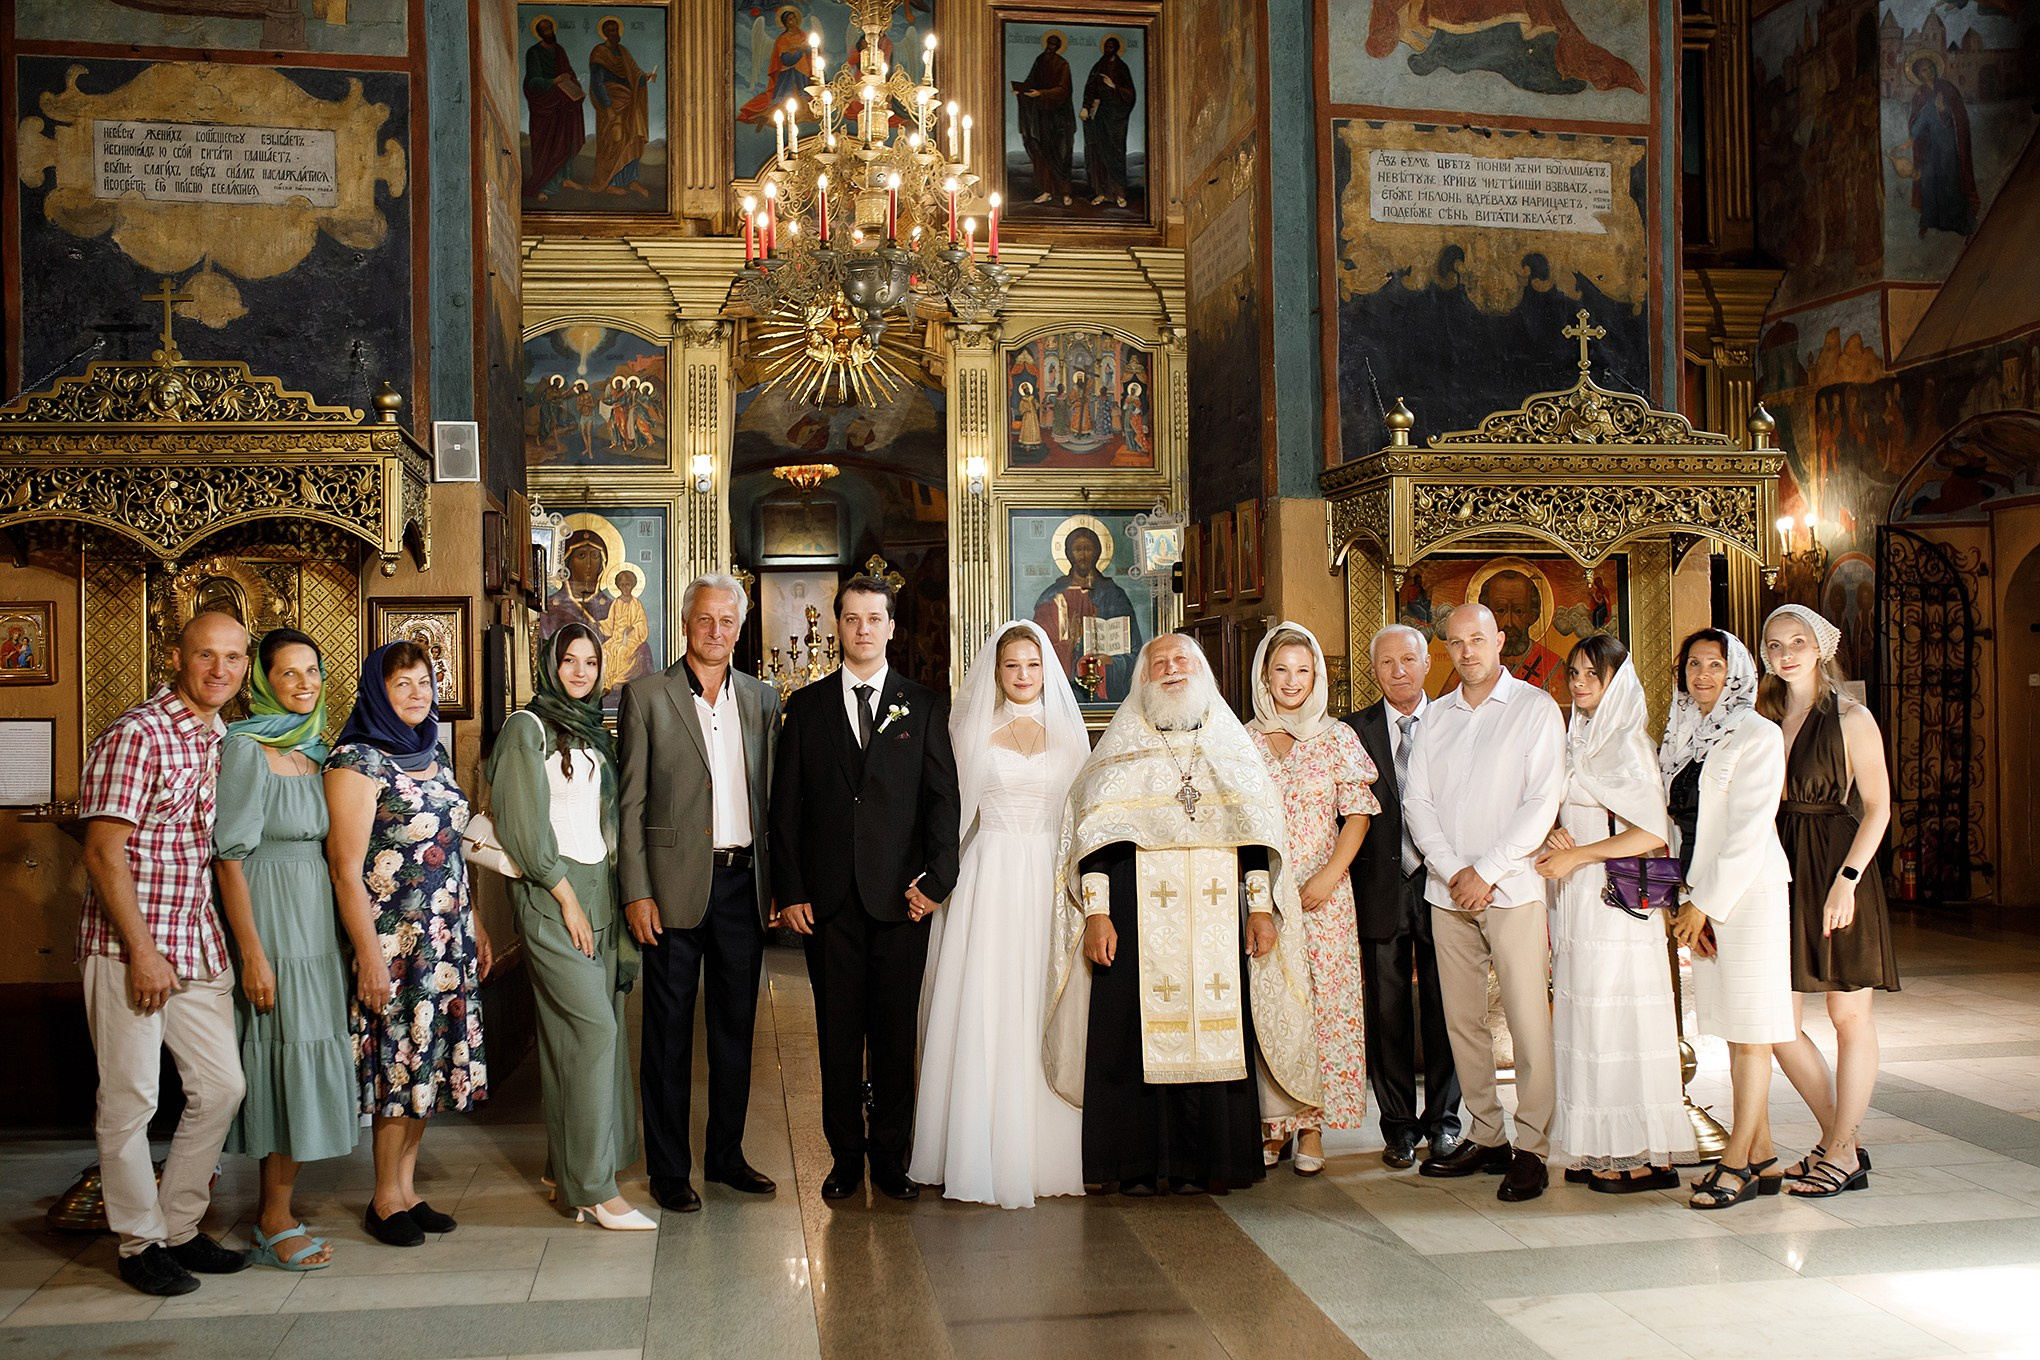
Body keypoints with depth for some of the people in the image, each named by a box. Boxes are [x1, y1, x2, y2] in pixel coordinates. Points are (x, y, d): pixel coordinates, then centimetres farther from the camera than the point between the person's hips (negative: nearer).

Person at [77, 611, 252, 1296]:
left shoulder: (221, 739, 11)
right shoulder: (136, 735, -13)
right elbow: (103, 852, -15)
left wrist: (227, 942, 14)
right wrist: (142, 951, -16)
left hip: (200, 944, 8)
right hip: (129, 945, -8)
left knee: (221, 1086, 10)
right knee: (130, 1100, 3)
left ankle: (180, 1229, 24)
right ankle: (140, 1242, 18)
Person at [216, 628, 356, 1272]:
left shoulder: (314, 749, 12)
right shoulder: (246, 748, -10)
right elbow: (230, 855, -14)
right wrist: (252, 953, -18)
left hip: (316, 921, 7)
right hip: (272, 920, -7)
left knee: (305, 1064, 10)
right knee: (289, 1057, -4)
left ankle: (273, 1211, 20)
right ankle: (275, 1224, 7)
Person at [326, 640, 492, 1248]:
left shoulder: (434, 755, 13)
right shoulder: (356, 761, -10)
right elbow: (346, 868, -14)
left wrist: (475, 926, 16)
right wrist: (368, 954, -17)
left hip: (447, 937, 7)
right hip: (393, 939, -7)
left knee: (428, 1062, 10)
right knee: (399, 1061, -1)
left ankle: (407, 1189, 20)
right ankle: (386, 1199, 13)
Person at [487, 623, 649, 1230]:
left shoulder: (592, 731, 18)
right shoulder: (528, 727, -4)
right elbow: (526, 826, -11)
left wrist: (609, 893, 10)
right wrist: (567, 898, -12)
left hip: (598, 890, 7)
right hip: (552, 892, -7)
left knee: (571, 1032, 9)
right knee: (594, 1027, -12)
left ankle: (567, 1168, 17)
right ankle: (593, 1186, -8)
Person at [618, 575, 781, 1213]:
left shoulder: (762, 699, 9)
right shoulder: (647, 695, -1)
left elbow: (771, 797, 11)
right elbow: (631, 802, -4)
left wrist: (776, 881, 5)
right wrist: (637, 892, -10)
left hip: (744, 882, 4)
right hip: (677, 885, -4)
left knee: (736, 1025, 12)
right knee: (670, 1030, 5)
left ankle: (726, 1154, 26)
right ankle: (669, 1168, 16)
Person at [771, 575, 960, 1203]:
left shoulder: (925, 707, 7)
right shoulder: (806, 706, 9)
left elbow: (943, 799, 2)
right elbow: (785, 806, 6)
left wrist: (935, 879, -8)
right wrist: (789, 891, 0)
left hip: (901, 896, 0)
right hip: (828, 898, 1)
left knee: (896, 1035, 5)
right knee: (838, 1036, 7)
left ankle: (890, 1157, 18)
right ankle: (845, 1157, 19)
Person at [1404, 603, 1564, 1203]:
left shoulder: (1535, 707, 0)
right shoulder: (1437, 715, 14)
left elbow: (1542, 801, -7)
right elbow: (1417, 800, 8)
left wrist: (1487, 872, -12)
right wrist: (1452, 870, -6)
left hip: (1511, 886, -4)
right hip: (1447, 889, 5)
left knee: (1528, 1019, -5)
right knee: (1462, 1019, 7)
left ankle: (1531, 1149, 1)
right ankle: (1486, 1137, 17)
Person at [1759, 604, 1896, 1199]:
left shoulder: (1851, 718, -3)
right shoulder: (1765, 719, 11)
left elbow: (1878, 805, -7)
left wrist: (1847, 879, -16)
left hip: (1836, 868, -5)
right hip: (1779, 872, 5)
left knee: (1849, 1015, 2)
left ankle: (1842, 1156, 10)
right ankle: (1838, 1138, 19)